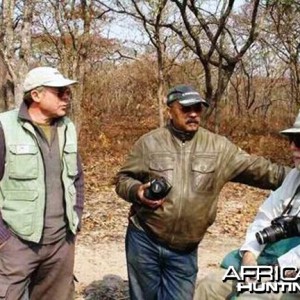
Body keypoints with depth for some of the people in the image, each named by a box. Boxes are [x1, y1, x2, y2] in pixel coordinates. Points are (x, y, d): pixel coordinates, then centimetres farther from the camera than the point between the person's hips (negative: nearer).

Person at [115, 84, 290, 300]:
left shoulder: (219, 147, -1)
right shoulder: (149, 142, -2)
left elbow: (258, 169, 0)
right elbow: (123, 179, 2)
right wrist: (137, 191, -19)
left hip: (184, 251, 1)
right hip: (144, 241, 0)